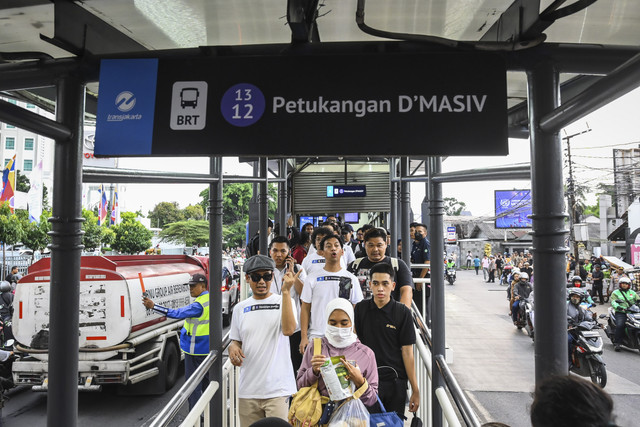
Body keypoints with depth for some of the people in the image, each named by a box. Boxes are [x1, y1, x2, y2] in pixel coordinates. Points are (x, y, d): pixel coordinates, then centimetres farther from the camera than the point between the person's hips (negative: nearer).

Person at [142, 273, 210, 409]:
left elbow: (176, 313, -27)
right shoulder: (210, 299, 7)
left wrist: (153, 306, -28)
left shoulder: (199, 305, -22)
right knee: (206, 380, 19)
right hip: (207, 349, 9)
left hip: (195, 350, -9)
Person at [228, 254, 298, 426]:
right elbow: (236, 340, 17)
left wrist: (286, 291, -20)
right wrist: (232, 347, -7)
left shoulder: (283, 302, 0)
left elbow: (288, 329, -19)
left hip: (277, 388, -3)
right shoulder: (240, 308, 10)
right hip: (248, 389, 4)